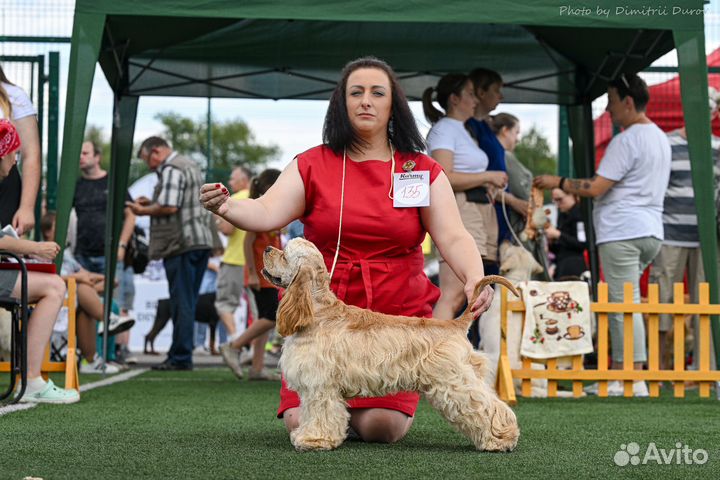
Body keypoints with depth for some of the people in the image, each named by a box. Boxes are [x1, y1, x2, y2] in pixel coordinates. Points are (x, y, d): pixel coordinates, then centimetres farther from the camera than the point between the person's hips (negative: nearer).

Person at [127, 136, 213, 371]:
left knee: (181, 303, -6)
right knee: (188, 302, 12)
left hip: (182, 244, -10)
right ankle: (182, 356, 16)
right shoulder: (190, 165, 21)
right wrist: (151, 203, 16)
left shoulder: (171, 170, -11)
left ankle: (180, 358, -3)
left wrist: (143, 210, -6)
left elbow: (169, 207, -21)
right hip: (202, 240, 10)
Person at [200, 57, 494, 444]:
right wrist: (226, 207, -33)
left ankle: (398, 403, 22)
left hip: (398, 315, 0)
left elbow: (453, 237, -6)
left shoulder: (423, 171, 3)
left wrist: (475, 279, -27)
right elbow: (267, 213, -11)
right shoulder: (313, 165, 3)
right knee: (303, 423, -13)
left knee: (380, 427, -15)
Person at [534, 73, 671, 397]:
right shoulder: (659, 137, 19)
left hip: (623, 231, -10)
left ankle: (635, 382, -9)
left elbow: (595, 188, -16)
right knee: (623, 303, 12)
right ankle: (618, 373, 13)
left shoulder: (627, 140, -12)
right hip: (650, 231, 10)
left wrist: (557, 182, -2)